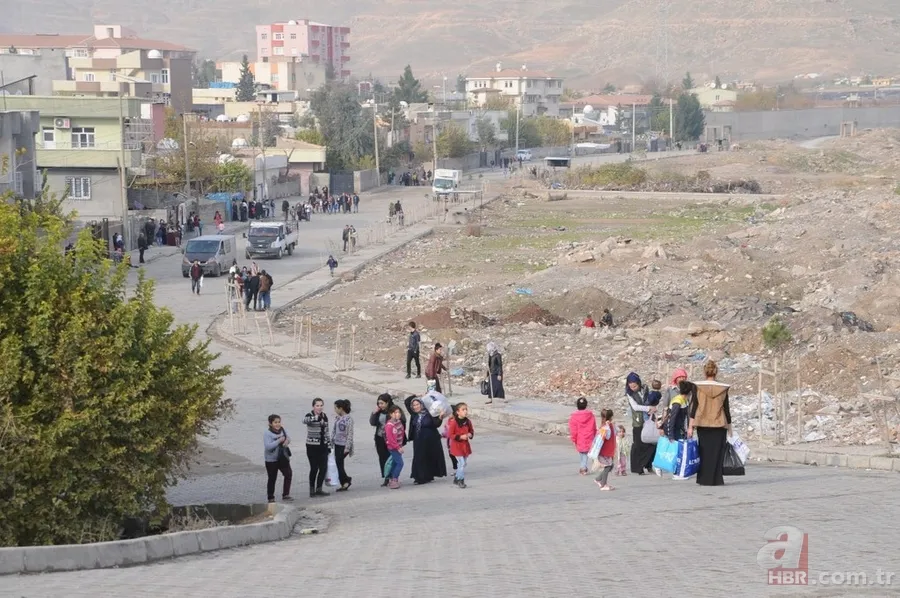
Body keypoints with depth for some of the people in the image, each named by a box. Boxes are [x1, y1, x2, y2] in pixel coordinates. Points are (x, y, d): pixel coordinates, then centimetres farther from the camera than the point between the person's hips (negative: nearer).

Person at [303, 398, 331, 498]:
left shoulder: (324, 416, 7)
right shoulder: (309, 415, -11)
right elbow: (305, 421, -36)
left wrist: (328, 445, 16)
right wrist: (315, 418, -54)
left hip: (323, 446, 6)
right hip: (312, 446, -6)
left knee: (323, 468, 5)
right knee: (314, 468, -1)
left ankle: (319, 489, 19)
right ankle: (312, 490, 12)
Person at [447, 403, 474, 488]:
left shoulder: (468, 421, 0)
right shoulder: (453, 422, -17)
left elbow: (471, 430, 15)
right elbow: (450, 435, -15)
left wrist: (470, 435, -8)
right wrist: (460, 437, -23)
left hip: (465, 445, 6)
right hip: (457, 446, -6)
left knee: (464, 463, 13)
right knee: (462, 463, -9)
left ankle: (457, 478, 29)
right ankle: (461, 481, 3)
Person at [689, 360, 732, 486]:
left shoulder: (698, 387, -2)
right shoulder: (723, 389, 0)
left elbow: (694, 407, -3)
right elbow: (727, 409, 3)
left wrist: (690, 426, 0)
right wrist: (729, 428, 11)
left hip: (702, 424, 1)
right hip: (719, 425, -1)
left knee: (704, 452, 7)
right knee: (717, 453, 3)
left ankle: (704, 479, 6)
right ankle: (716, 479, -2)